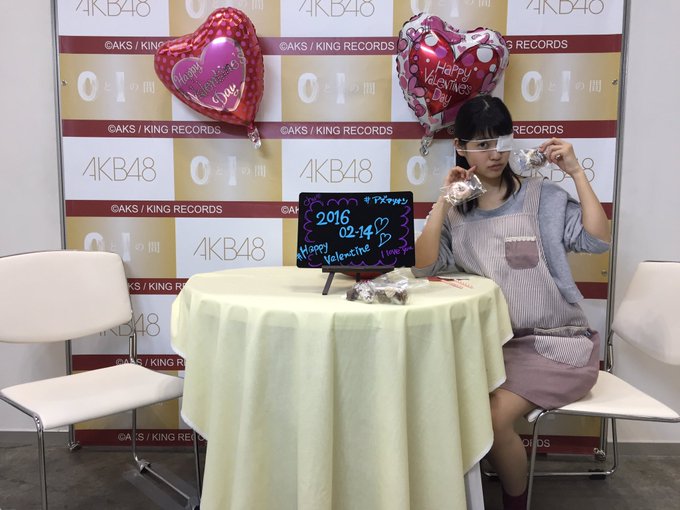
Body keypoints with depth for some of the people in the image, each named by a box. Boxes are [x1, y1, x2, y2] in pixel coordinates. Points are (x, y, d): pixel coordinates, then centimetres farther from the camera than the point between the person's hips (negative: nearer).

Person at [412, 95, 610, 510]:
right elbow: (423, 266, -7)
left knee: (493, 417, -22)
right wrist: (444, 199, -11)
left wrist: (576, 172, -13)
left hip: (555, 344, -3)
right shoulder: (456, 211, 7)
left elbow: (598, 241, -11)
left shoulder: (542, 196, -1)